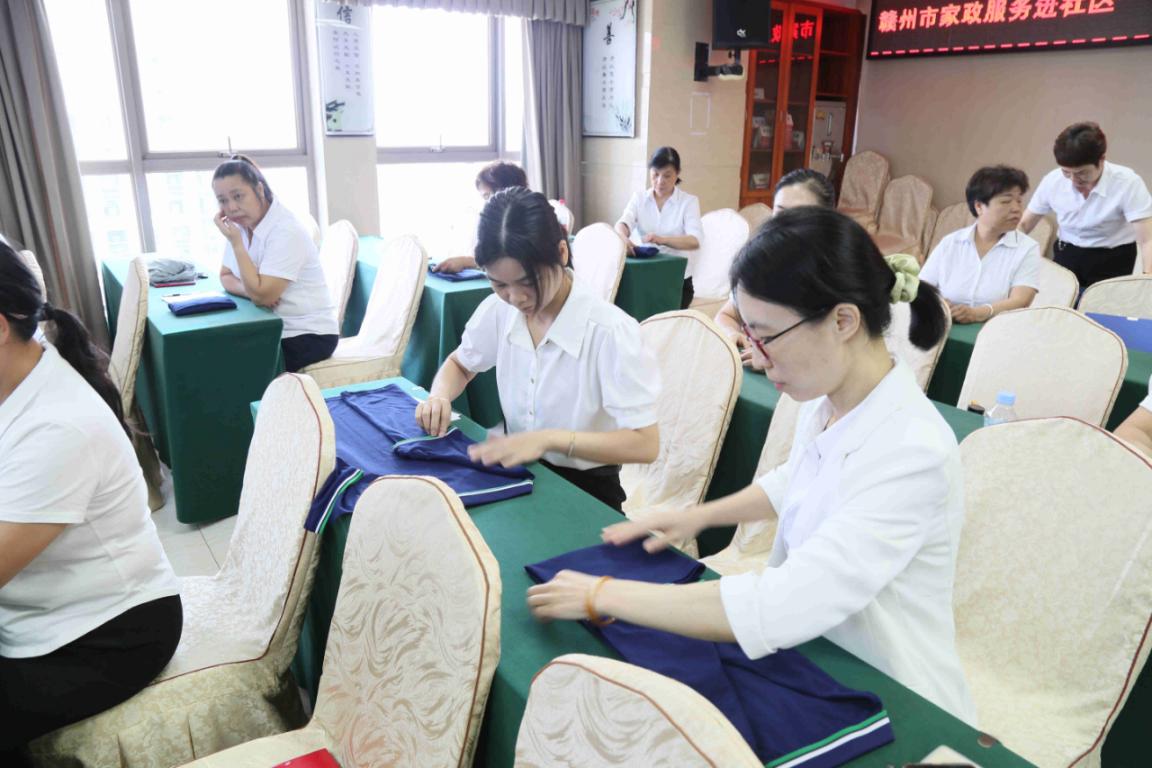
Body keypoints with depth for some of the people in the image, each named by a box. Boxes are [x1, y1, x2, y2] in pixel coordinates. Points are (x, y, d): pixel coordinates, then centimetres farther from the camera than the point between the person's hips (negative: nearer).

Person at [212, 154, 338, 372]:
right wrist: (251, 290, -14)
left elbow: (262, 295, -24)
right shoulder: (242, 225, 3)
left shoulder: (286, 231, -21)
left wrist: (235, 242, -22)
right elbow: (226, 276, 9)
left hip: (307, 335, -7)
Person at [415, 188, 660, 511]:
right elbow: (460, 365, 17)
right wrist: (440, 395, -5)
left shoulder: (609, 331, -22)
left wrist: (551, 438, -27)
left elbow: (645, 444, -20)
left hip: (586, 490, -5)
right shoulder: (497, 310, -4)